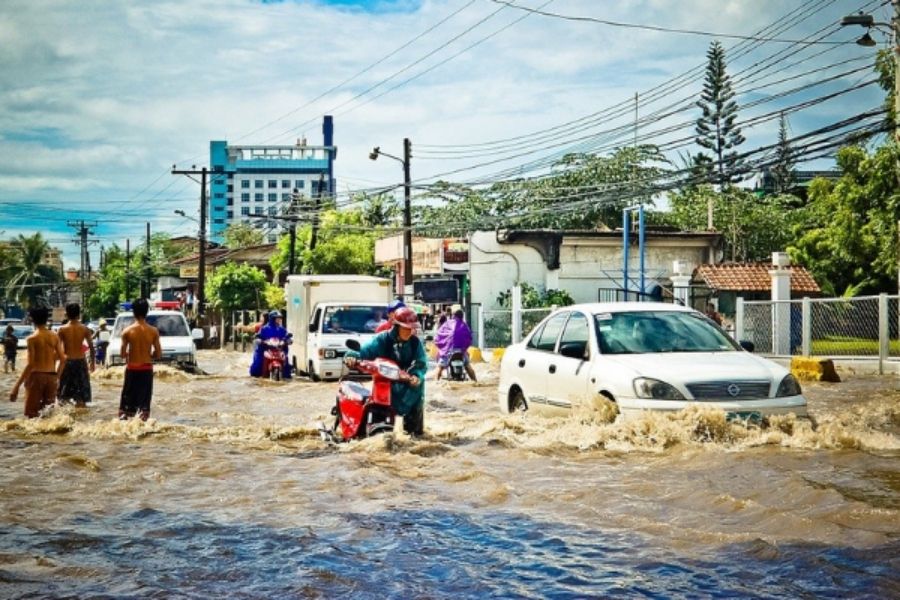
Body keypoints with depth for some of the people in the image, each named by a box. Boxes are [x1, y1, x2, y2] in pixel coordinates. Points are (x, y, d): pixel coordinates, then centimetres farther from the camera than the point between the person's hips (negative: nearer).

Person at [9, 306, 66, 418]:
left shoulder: (32, 338, -10)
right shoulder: (55, 336, 5)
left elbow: (30, 364, -15)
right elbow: (62, 360, 5)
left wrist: (16, 386, -15)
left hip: (36, 376, -5)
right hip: (51, 377, 5)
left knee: (32, 414, 0)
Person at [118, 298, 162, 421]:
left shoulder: (127, 331, -8)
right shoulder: (153, 331, -6)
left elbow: (123, 354, -5)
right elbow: (158, 354, -3)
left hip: (132, 369, -1)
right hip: (147, 369, 1)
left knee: (127, 402, 8)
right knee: (144, 402, 8)